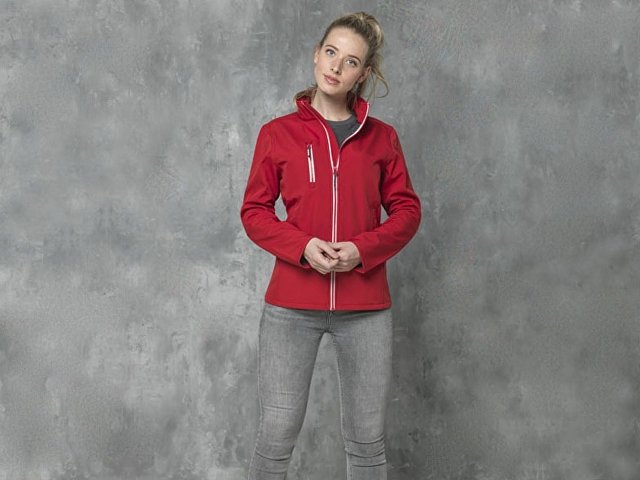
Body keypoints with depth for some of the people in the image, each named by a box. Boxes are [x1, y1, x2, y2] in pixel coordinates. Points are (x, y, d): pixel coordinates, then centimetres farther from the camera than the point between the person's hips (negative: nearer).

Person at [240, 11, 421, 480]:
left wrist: (363, 249, -11)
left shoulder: (382, 137, 7)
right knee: (277, 434, 0)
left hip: (366, 307, 1)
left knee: (367, 440, 7)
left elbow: (406, 211, 7)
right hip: (292, 305, -1)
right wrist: (302, 246, -13)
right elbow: (254, 211, 4)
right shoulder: (278, 133, 4)